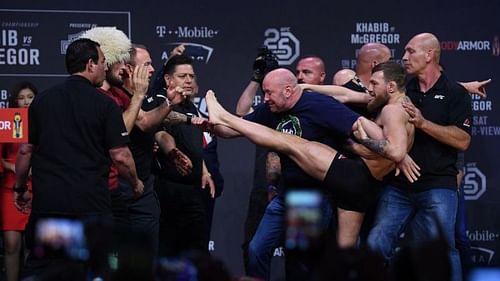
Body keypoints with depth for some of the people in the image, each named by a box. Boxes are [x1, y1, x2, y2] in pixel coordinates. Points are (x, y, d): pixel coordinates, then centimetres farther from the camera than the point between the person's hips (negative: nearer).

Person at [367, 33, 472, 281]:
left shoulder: (454, 93, 0)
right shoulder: (402, 91, 13)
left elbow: (463, 140, -10)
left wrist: (423, 123, -17)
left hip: (438, 186, -4)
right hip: (398, 184, 5)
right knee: (376, 246, -3)